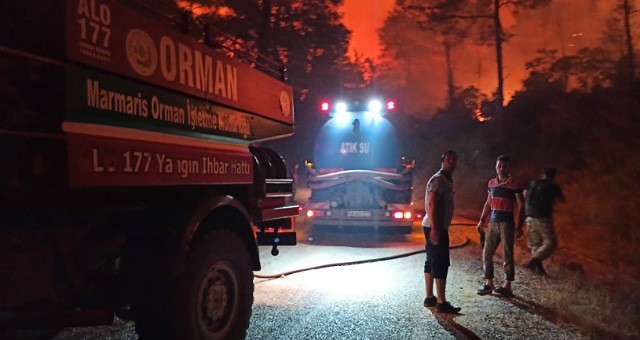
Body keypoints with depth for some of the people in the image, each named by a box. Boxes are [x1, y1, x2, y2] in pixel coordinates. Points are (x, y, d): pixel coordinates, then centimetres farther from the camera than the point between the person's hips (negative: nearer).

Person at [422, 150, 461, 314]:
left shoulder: (447, 179, 18)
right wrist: (435, 229, -27)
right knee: (441, 264, -7)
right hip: (435, 227, -10)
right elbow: (432, 204, -22)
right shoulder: (438, 179, -14)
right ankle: (441, 302, -3)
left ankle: (430, 298, 19)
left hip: (438, 227, 10)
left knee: (432, 262, 12)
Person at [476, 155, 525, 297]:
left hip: (507, 223, -5)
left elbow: (521, 206, -6)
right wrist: (481, 220, 11)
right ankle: (489, 283, 16)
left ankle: (507, 286, 8)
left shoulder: (515, 184, -7)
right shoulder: (491, 183, 8)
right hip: (493, 222, 5)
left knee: (507, 255, 0)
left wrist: (519, 227, -11)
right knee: (487, 253, 6)